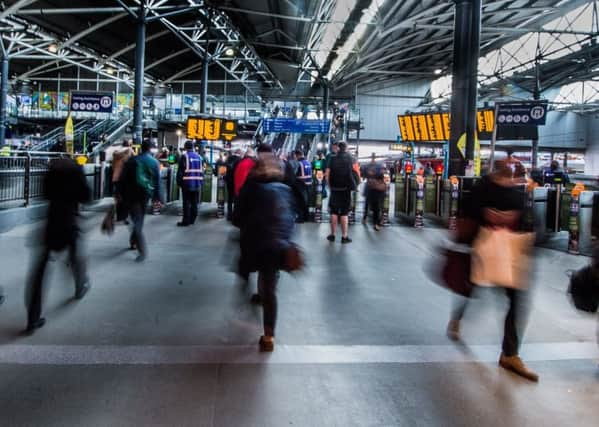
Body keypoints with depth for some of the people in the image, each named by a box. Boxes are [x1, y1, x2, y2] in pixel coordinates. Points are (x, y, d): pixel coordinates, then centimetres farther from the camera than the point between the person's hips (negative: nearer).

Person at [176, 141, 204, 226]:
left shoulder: (184, 156, -7)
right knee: (194, 202, 11)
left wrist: (179, 182, -1)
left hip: (187, 183, -5)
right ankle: (192, 219, 17)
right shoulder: (198, 156, 10)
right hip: (197, 183, 5)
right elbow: (201, 171, 12)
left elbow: (180, 170, -9)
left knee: (186, 203, -1)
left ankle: (186, 221, 0)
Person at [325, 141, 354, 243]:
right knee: (344, 213, 3)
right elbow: (354, 171, -7)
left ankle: (332, 235, 14)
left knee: (334, 212, 10)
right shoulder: (349, 158, -2)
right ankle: (344, 236, 3)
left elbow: (327, 174, -4)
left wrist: (329, 185, 5)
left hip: (334, 189, 1)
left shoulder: (333, 158, -1)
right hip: (346, 189, -1)